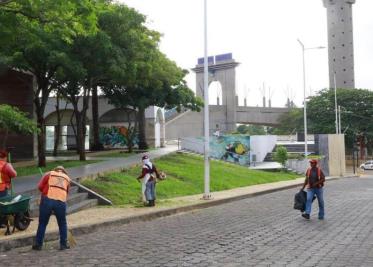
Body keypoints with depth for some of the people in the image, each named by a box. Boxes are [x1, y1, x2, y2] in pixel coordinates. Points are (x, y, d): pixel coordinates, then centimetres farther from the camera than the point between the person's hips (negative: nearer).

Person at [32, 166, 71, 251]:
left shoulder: (49, 174, 17)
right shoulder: (67, 178, 24)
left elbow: (40, 186, 7)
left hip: (47, 200, -1)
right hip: (61, 202, 1)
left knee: (42, 223, 12)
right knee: (62, 224, 17)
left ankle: (38, 244, 17)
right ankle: (63, 244, 20)